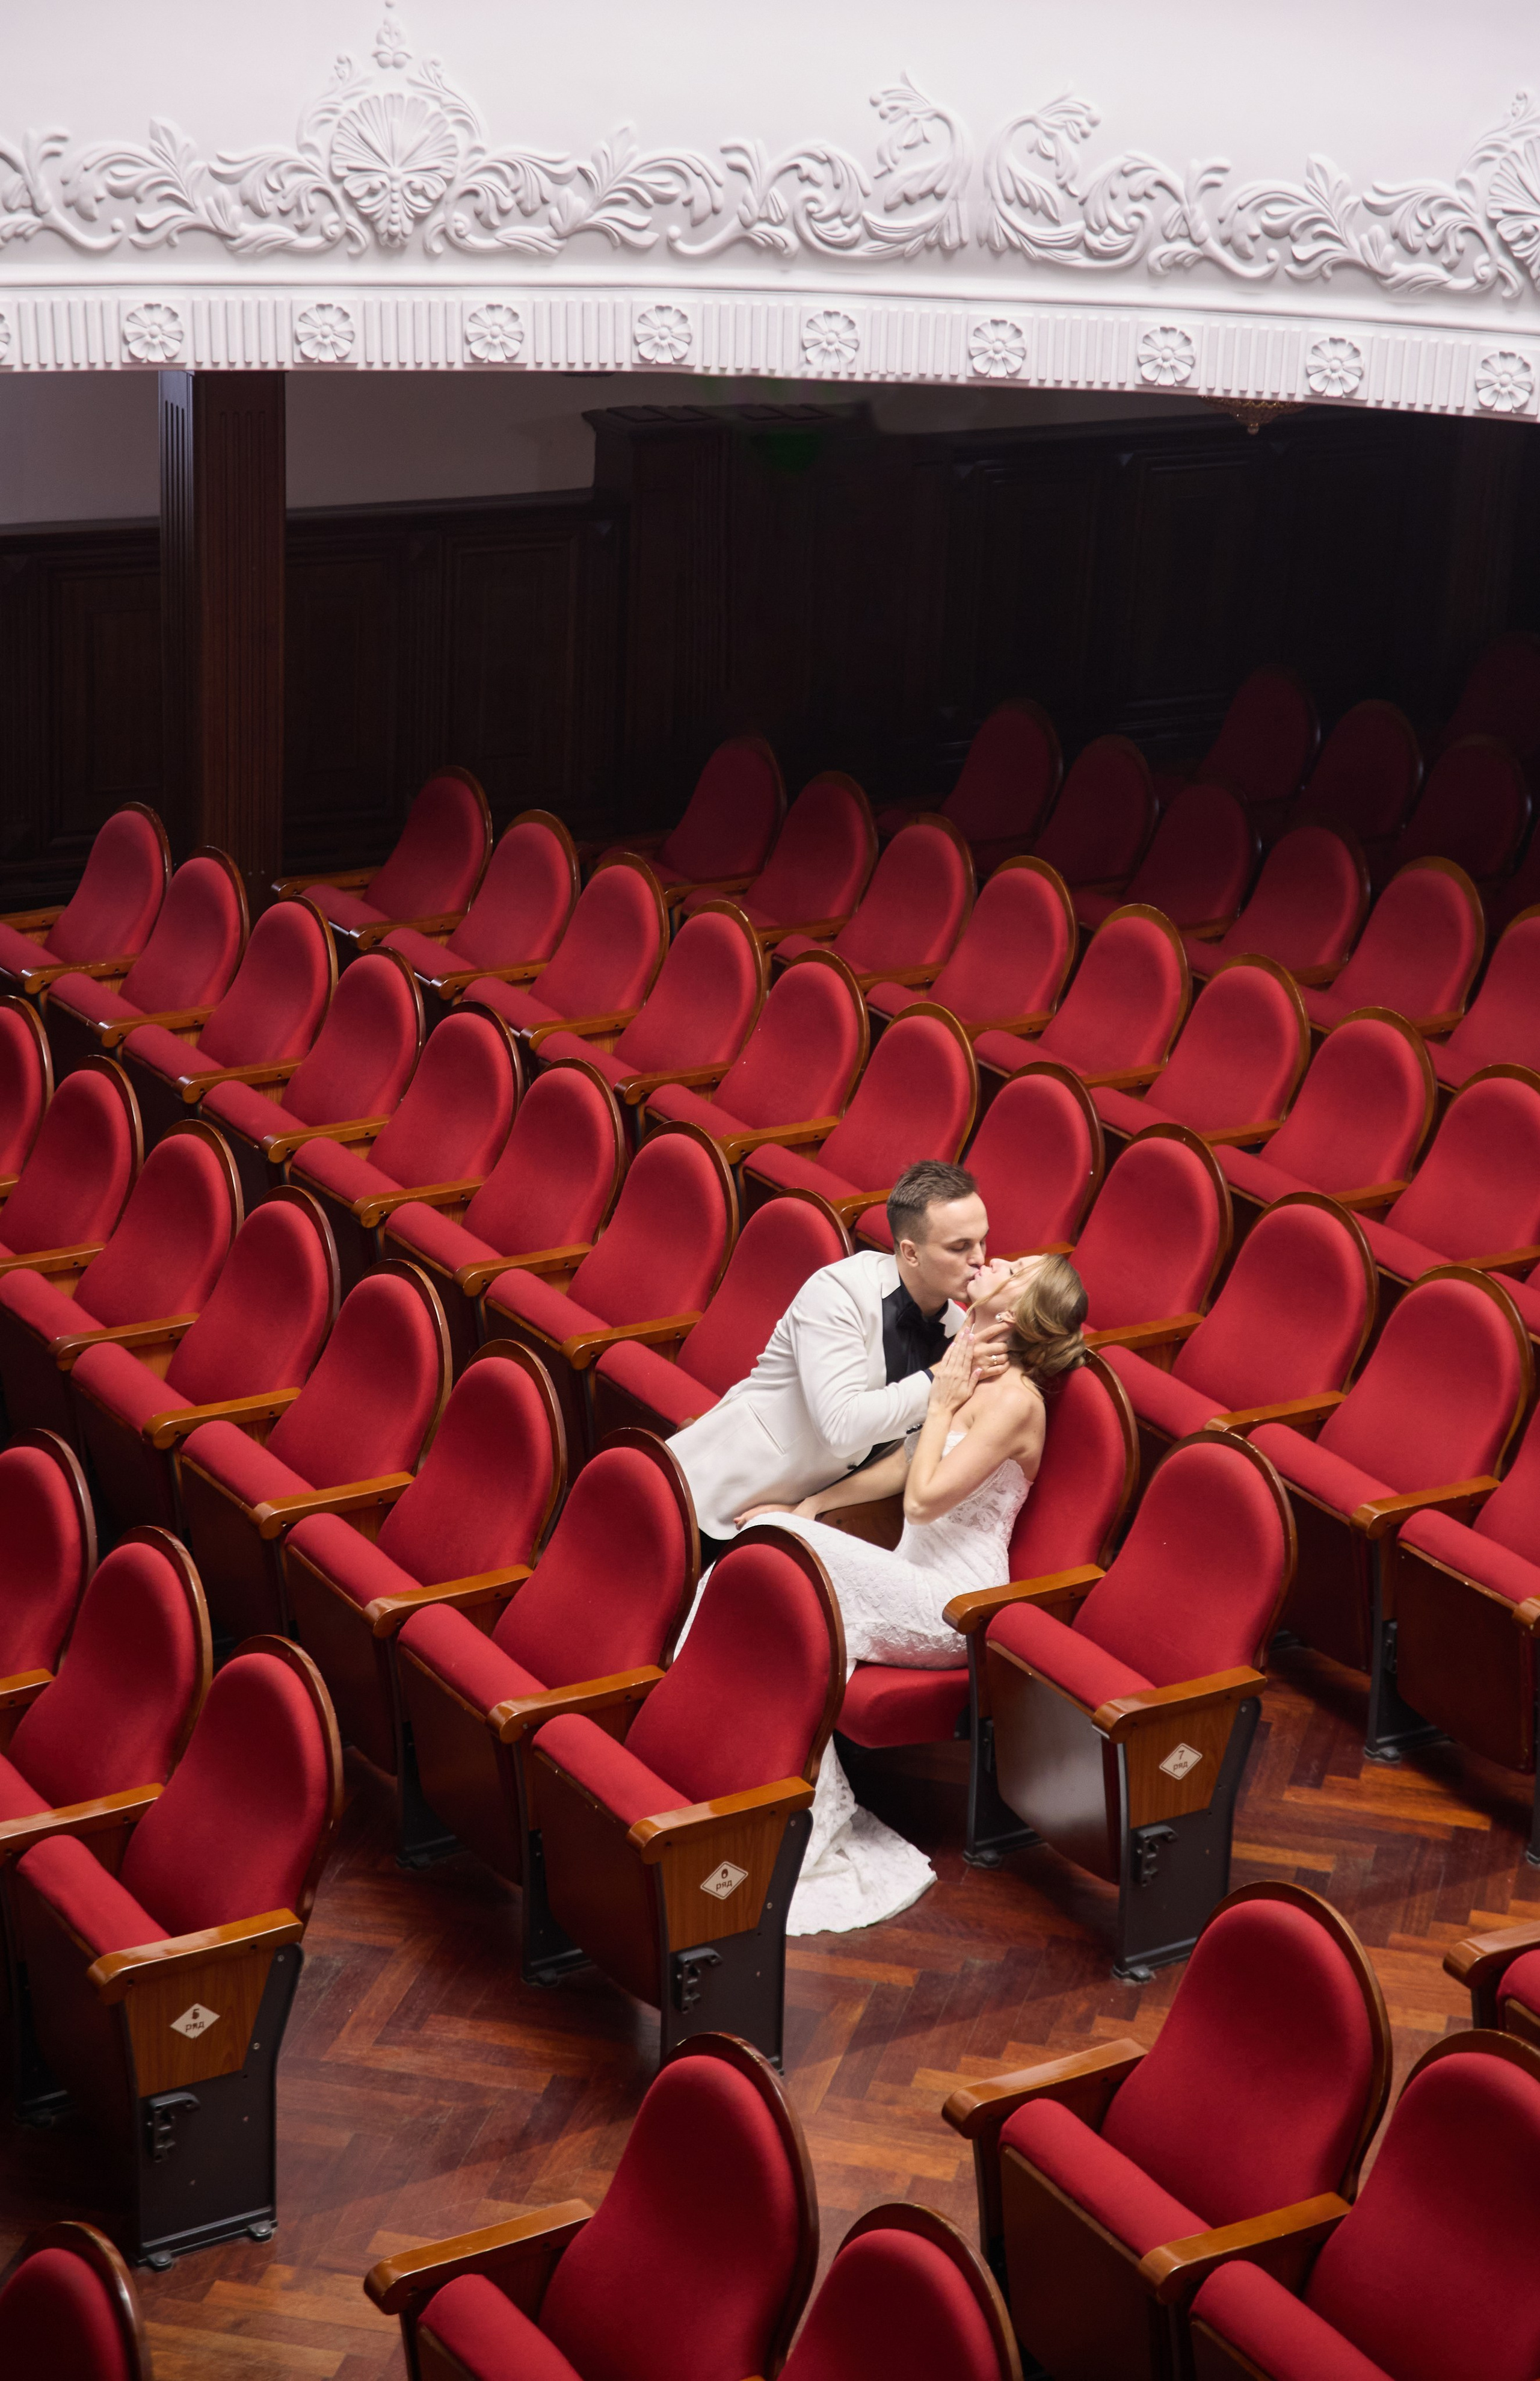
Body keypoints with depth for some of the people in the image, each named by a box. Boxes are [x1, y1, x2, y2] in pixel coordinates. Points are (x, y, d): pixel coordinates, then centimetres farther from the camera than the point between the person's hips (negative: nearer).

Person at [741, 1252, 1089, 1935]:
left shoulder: (1014, 1400, -16)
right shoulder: (968, 1372, 12)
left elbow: (923, 1500, -18)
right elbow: (906, 1463, 24)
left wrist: (941, 1405, -8)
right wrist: (815, 1502, 17)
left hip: (954, 1611, -8)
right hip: (915, 1590, 8)